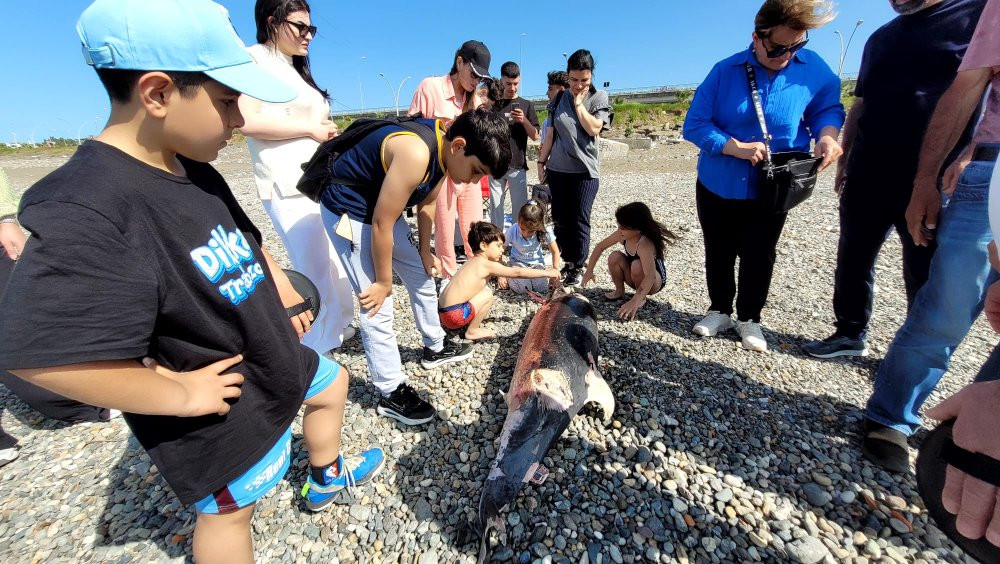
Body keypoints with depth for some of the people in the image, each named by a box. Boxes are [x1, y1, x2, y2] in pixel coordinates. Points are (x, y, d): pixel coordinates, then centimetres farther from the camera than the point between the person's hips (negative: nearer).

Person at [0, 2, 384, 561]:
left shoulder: (194, 171, -2)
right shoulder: (85, 211, -31)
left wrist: (285, 293, 7)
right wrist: (179, 396, -25)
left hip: (275, 358, 9)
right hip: (226, 409, -8)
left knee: (331, 384, 28)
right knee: (229, 510, 15)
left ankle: (328, 478, 55)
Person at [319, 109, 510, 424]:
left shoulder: (443, 149, -6)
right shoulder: (417, 153, -33)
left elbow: (426, 203, 8)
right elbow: (381, 224, -28)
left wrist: (425, 252, 12)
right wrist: (384, 281, -16)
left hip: (383, 207, 9)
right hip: (348, 212, -9)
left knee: (423, 277, 16)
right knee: (378, 309, -9)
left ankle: (435, 348, 36)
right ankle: (392, 394, 8)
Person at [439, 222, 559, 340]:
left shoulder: (474, 261, 13)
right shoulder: (487, 265, -13)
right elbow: (517, 273, -13)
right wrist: (547, 273, -8)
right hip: (453, 315, -9)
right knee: (487, 295, -6)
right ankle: (472, 331, 3)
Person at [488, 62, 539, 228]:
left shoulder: (526, 105, 8)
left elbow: (535, 136, 3)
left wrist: (524, 120, -12)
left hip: (518, 165, -1)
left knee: (520, 208, -2)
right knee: (495, 207, 4)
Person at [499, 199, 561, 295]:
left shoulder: (545, 230, -25)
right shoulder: (512, 231, -27)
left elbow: (555, 251, -10)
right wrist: (501, 275, -15)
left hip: (537, 262, 2)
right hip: (518, 262, -1)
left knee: (542, 288, -17)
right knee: (523, 289, -22)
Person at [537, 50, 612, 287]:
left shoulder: (599, 97, 2)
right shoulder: (559, 99, 10)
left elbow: (594, 129, -13)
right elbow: (550, 134, 12)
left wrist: (579, 103, -6)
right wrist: (541, 162, 9)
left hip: (585, 170, -3)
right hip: (557, 168, 3)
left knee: (580, 221, -3)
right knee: (560, 219, 6)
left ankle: (578, 267, 8)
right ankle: (566, 261, 19)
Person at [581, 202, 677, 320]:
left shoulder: (644, 244, -37)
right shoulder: (622, 234, -19)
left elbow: (650, 277, -47)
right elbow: (600, 247, -5)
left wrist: (634, 302, -53)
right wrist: (589, 271, -6)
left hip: (655, 281, -6)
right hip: (635, 279, 6)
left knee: (637, 266, -36)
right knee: (614, 257, -19)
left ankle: (642, 299, -8)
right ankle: (619, 291, 5)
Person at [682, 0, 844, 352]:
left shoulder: (813, 68, -6)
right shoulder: (725, 71, -10)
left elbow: (827, 107, 6)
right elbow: (694, 125, -13)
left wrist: (827, 135, -17)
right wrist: (737, 147, -25)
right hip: (717, 186, 0)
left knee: (758, 257, 8)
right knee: (718, 253, 12)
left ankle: (749, 318, 27)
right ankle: (720, 310, 31)